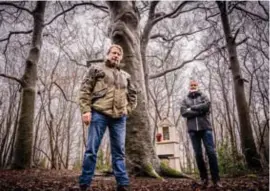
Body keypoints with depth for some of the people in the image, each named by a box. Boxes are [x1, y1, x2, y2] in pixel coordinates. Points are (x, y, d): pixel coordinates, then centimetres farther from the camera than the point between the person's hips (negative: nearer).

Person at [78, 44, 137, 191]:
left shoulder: (125, 76, 22)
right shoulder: (96, 69, 10)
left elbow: (133, 94, 29)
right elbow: (85, 90, 1)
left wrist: (127, 109, 13)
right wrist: (86, 110, -9)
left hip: (119, 117, 4)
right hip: (99, 114, -3)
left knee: (119, 152, 5)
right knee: (91, 150, -1)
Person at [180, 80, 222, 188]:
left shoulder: (203, 96, 15)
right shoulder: (185, 100, 15)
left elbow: (206, 105, -7)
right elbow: (183, 112, -2)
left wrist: (192, 108, -5)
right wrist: (199, 111, -8)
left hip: (205, 127, -1)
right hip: (193, 129, 1)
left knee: (211, 152, -7)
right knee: (198, 154, 2)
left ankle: (216, 179, -1)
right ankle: (204, 178, 9)